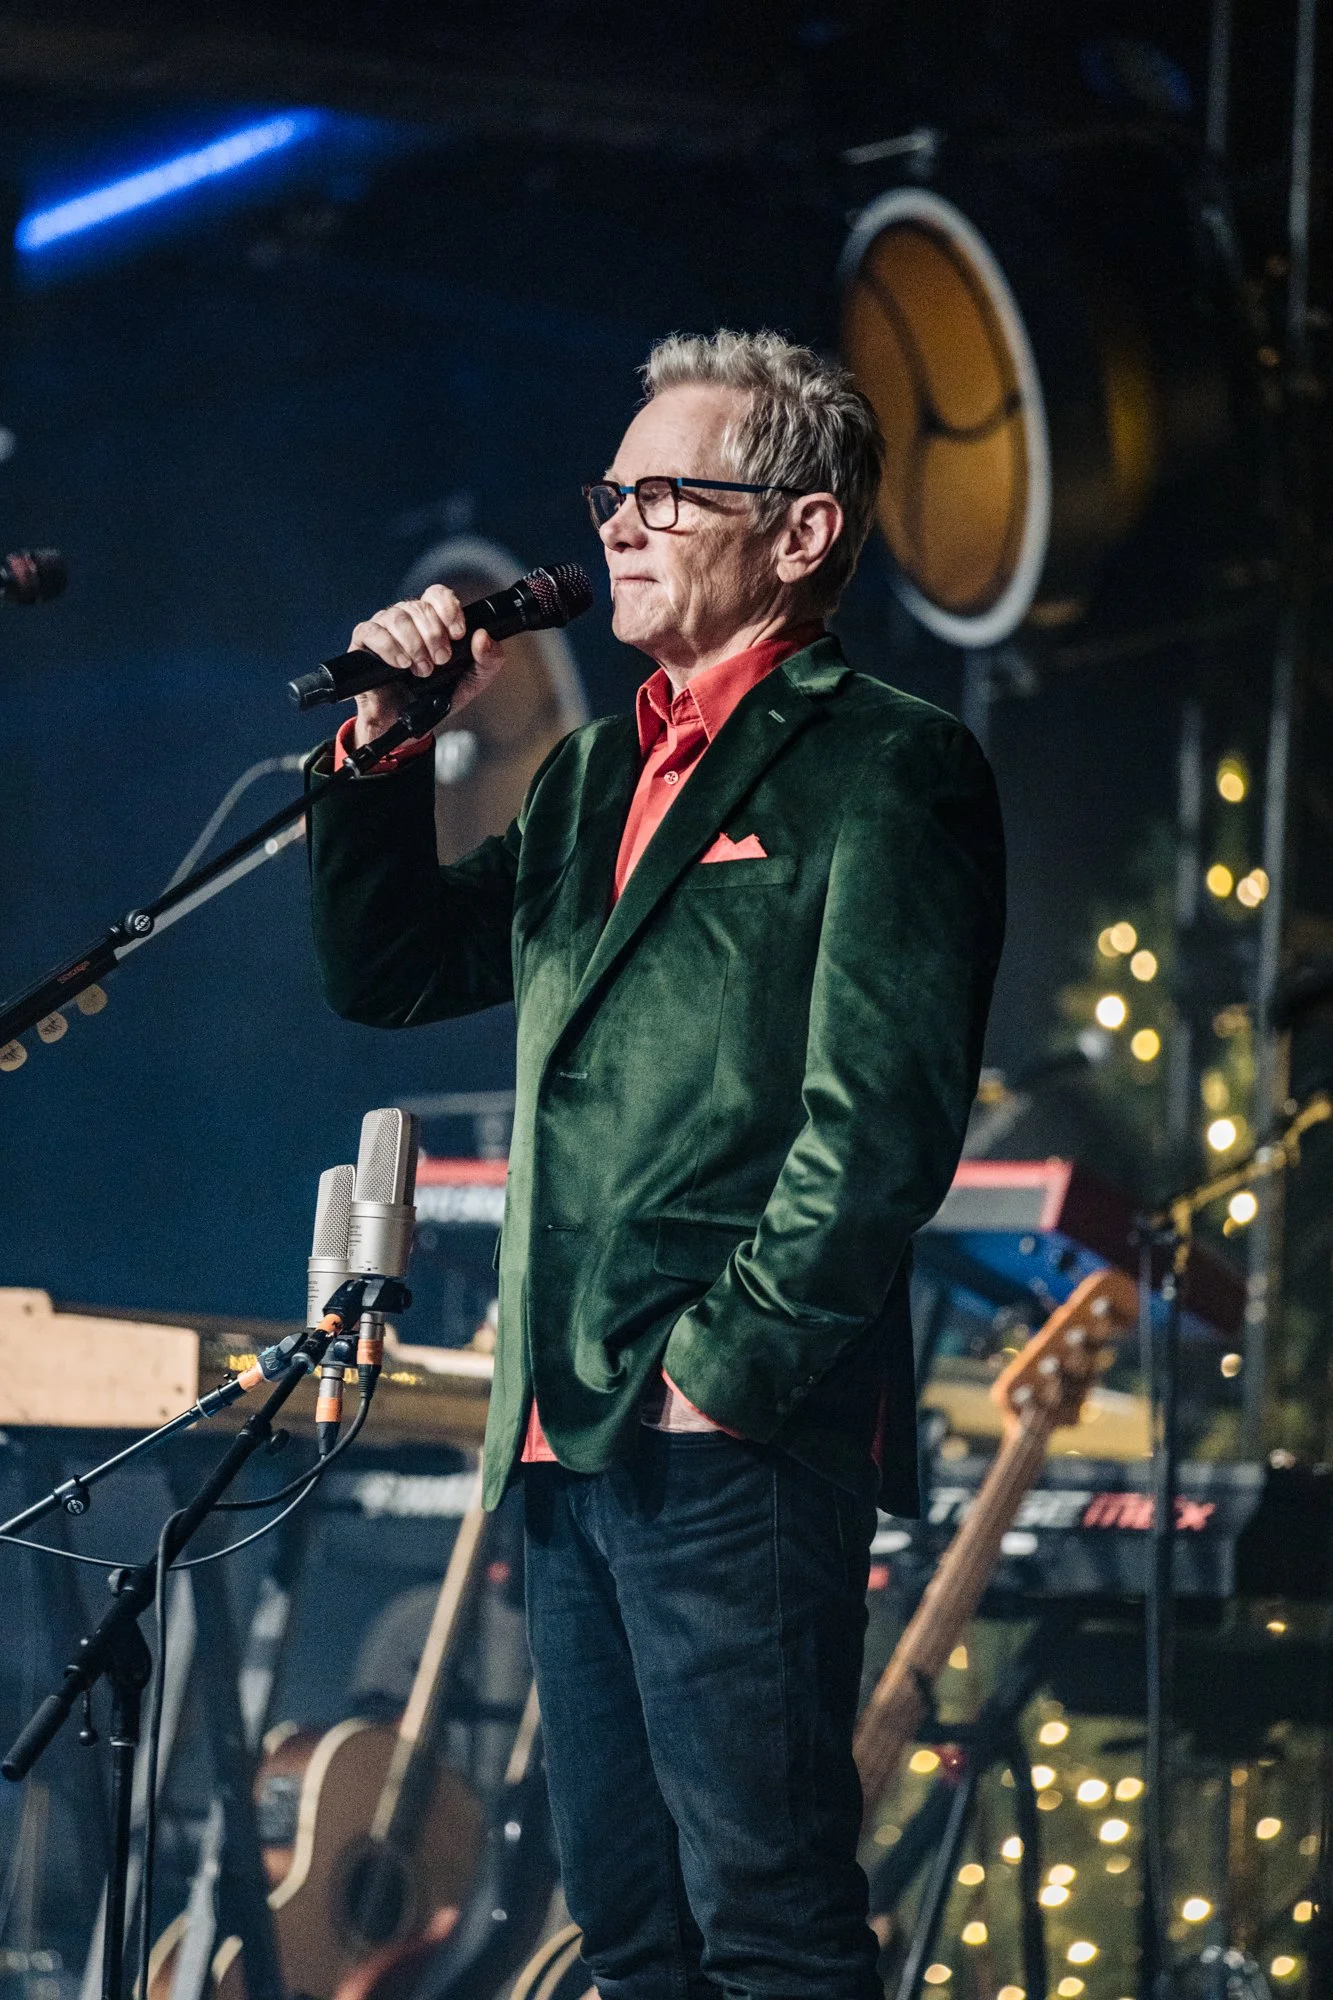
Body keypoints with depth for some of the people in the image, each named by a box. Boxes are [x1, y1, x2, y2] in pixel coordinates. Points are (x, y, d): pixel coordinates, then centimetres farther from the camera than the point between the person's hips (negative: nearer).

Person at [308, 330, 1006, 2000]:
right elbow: (383, 976, 23)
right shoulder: (594, 775, 21)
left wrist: (725, 1364, -17)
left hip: (741, 1442, -8)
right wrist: (389, 748, 10)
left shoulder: (885, 768, -5)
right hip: (570, 1432, 8)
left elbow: (884, 1118, -13)